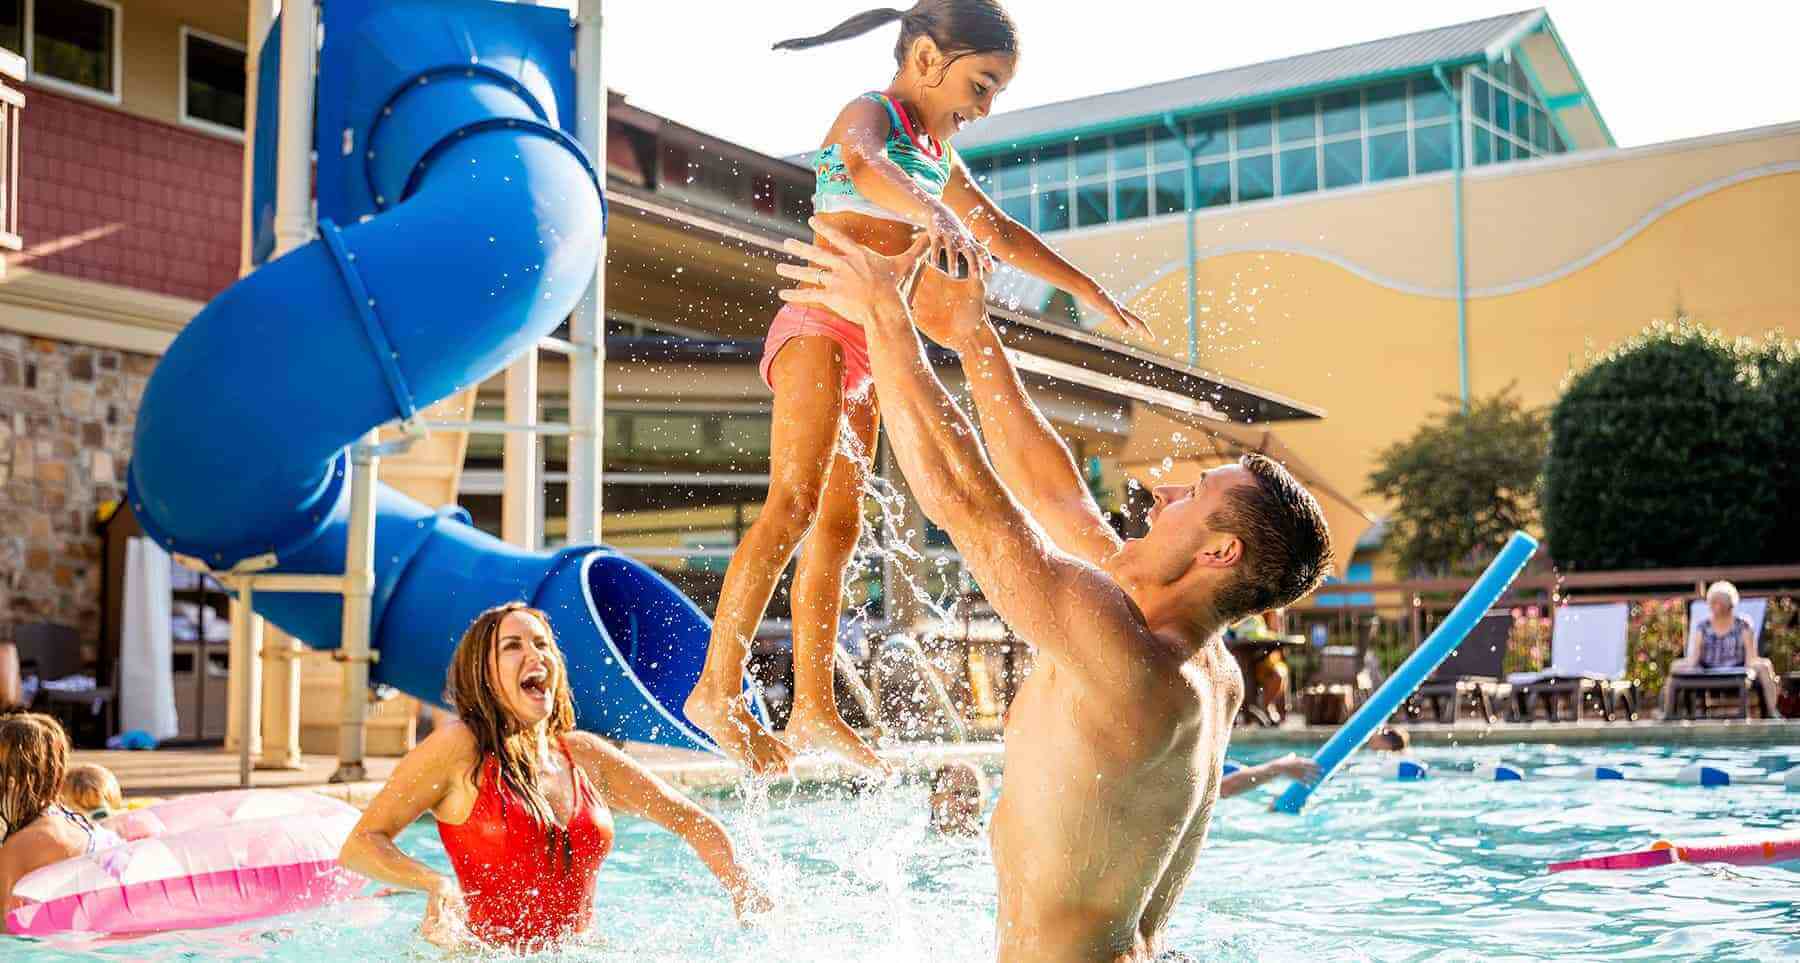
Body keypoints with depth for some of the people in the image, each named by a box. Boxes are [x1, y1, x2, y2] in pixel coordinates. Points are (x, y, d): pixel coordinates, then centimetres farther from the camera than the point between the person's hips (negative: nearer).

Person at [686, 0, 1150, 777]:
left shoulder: (935, 153, 22)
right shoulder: (871, 114, -6)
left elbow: (1000, 232, 35)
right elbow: (862, 164, -32)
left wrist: (1088, 289, 39)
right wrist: (934, 213, -51)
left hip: (868, 347, 9)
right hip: (820, 326, -9)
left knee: (838, 524, 5)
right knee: (793, 503, -20)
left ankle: (813, 711, 7)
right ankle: (717, 689, -22)